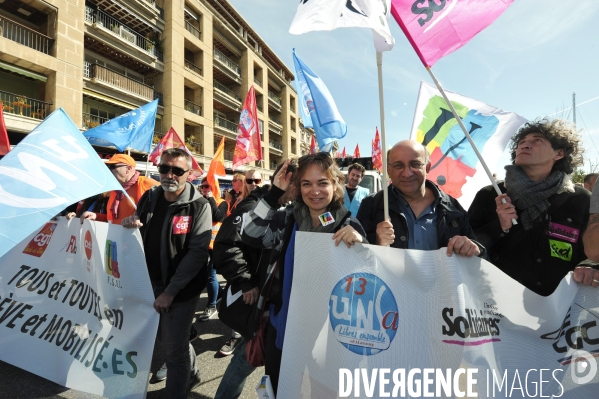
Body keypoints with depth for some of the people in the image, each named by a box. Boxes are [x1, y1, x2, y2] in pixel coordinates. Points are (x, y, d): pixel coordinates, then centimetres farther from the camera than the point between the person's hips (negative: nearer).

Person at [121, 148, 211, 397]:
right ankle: (190, 375, 48)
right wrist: (128, 223, -8)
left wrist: (170, 291, -20)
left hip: (181, 289, -6)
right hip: (152, 284, 6)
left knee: (174, 349, 7)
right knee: (168, 339, 23)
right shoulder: (149, 197, 2)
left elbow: (197, 253, -20)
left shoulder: (199, 206, -16)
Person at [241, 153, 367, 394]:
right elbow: (250, 236, -14)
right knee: (278, 390, 23)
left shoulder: (348, 226, -9)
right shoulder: (287, 219, -4)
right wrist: (274, 193, -17)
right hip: (282, 326, 2)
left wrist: (359, 243, -30)